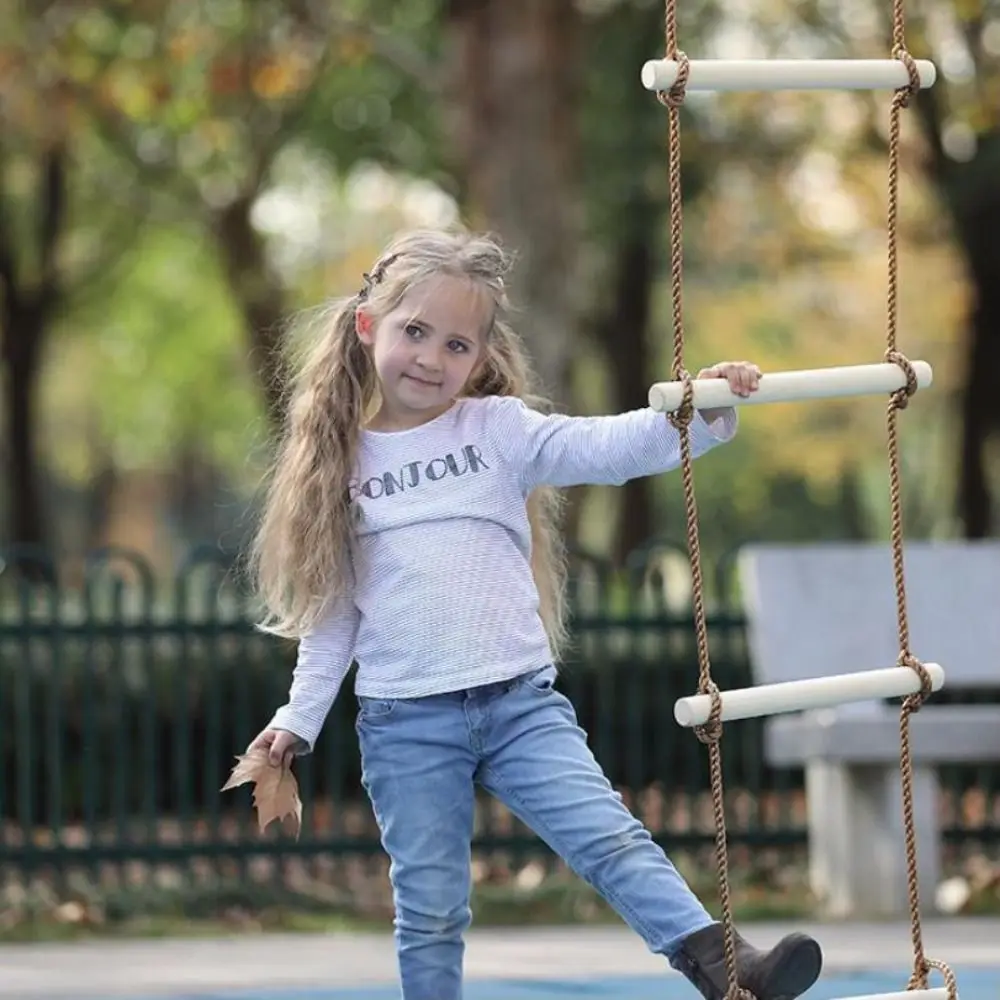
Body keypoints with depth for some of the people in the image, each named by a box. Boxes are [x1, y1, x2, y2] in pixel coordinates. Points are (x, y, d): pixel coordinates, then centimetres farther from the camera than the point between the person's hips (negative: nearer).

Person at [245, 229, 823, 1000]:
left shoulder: (500, 429, 3)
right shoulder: (338, 460, 7)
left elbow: (609, 449, -12)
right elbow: (333, 610, 14)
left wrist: (697, 414, -28)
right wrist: (300, 717, 12)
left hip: (520, 703, -1)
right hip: (405, 724, 1)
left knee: (611, 837, -16)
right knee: (430, 909, 3)